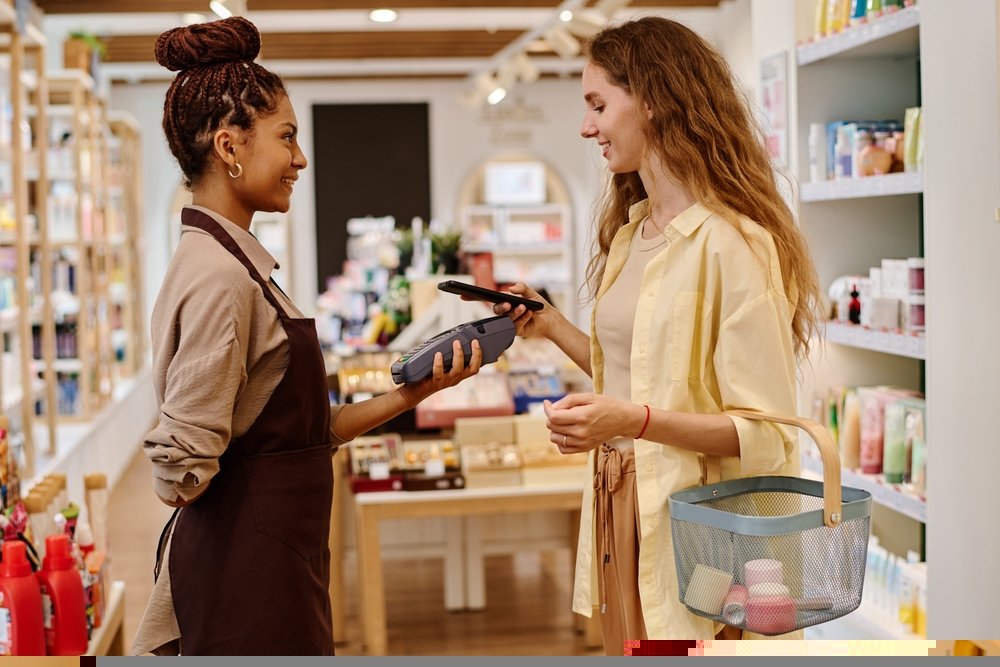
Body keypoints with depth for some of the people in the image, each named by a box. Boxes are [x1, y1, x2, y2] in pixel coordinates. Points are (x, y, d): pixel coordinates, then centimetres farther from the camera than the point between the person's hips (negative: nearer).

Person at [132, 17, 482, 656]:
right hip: (248, 570, -9)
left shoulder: (237, 264, 13)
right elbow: (183, 471, -21)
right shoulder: (220, 277, -18)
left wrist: (411, 394, 6)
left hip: (275, 567, 9)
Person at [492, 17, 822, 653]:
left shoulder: (732, 243, -16)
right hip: (620, 509, 8)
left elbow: (767, 433, -18)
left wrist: (637, 421, -28)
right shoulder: (630, 232, 12)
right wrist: (551, 327, 13)